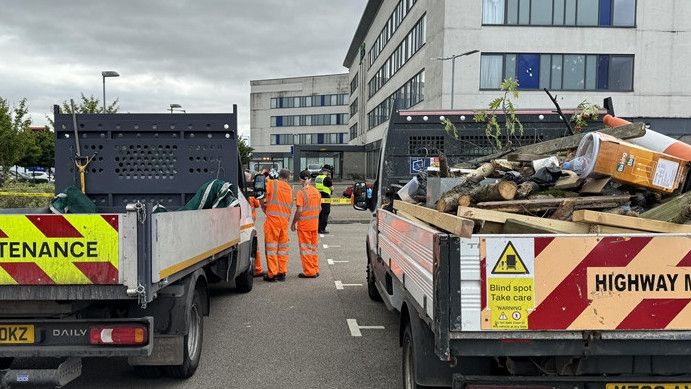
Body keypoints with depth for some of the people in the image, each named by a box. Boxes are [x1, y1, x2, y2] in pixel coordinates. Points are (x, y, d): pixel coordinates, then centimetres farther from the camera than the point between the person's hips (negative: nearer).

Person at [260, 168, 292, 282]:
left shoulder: (271, 183, -1)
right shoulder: (289, 188, 14)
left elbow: (262, 197, -6)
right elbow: (290, 206, 15)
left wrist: (265, 210, 8)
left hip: (273, 218, -5)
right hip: (285, 219, 5)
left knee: (271, 246, 0)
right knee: (283, 246, 12)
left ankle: (272, 274, 0)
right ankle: (282, 272, 15)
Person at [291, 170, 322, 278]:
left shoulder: (301, 193, -14)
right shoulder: (316, 191, 5)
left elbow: (299, 210, -17)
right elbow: (320, 208, 10)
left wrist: (293, 223, -8)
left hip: (304, 225, -6)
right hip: (315, 224, 6)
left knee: (305, 248, 2)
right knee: (314, 247, 14)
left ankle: (309, 272, 4)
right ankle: (315, 270, 19)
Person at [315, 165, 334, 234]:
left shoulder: (317, 177, 8)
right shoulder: (327, 178, -14)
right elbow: (332, 189, -9)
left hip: (318, 196, 7)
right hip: (326, 197, -7)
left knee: (319, 213, 17)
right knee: (325, 213, -1)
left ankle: (318, 228, 22)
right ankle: (322, 229, -2)